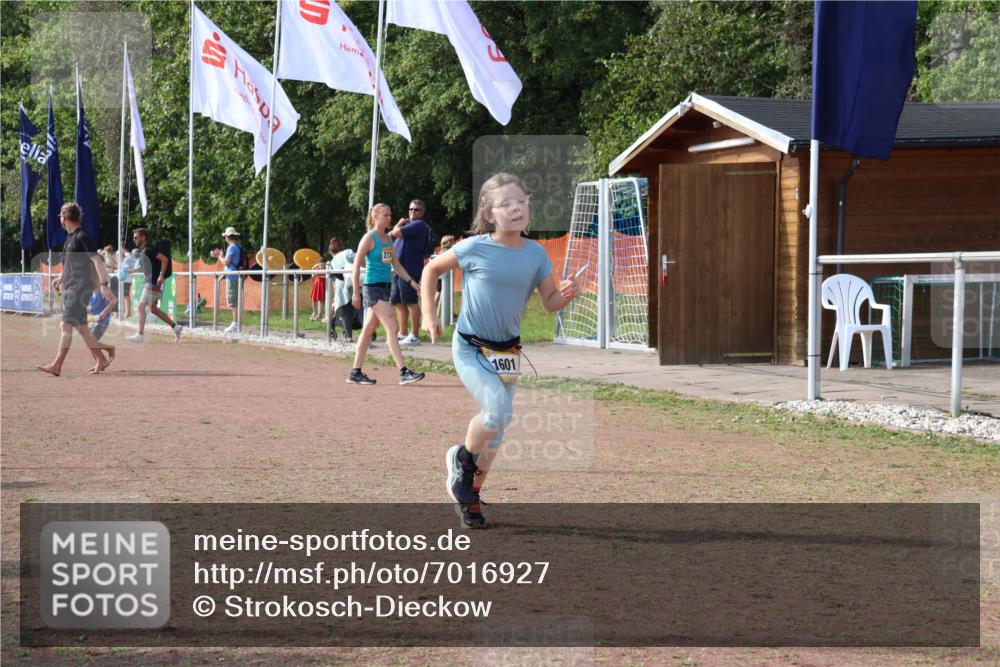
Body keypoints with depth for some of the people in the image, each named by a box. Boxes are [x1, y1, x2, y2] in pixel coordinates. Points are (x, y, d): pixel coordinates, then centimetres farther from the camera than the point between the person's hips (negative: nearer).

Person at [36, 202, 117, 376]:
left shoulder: (82, 237, -13)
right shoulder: (70, 238, 16)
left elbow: (97, 260, -18)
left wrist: (103, 284, -24)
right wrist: (61, 278, 24)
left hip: (80, 288, -10)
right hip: (69, 288, 10)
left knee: (66, 326, -13)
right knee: (81, 327, 10)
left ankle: (56, 366, -16)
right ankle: (101, 359, 18)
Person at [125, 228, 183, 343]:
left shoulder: (148, 250, -15)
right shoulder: (143, 251, 15)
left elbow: (164, 259, -22)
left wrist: (161, 275, -25)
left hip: (153, 284, -10)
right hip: (150, 283, 10)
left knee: (141, 307, -11)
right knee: (153, 309, 15)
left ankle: (139, 335, -11)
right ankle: (175, 327, 19)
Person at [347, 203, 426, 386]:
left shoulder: (388, 239, 14)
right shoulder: (369, 238, -9)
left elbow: (396, 264, 19)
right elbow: (357, 265, -11)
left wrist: (410, 281, 8)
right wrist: (356, 291, -15)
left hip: (385, 288, 8)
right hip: (372, 287, -8)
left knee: (368, 330, 12)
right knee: (391, 327, -14)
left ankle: (356, 373, 18)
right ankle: (403, 372, -18)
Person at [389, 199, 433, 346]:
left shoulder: (419, 225, -10)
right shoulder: (410, 224, 21)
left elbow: (396, 233, -15)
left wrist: (399, 225, 4)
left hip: (409, 270, -10)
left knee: (410, 302, -9)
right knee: (398, 302, 13)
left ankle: (415, 336, -7)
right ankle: (403, 334, 21)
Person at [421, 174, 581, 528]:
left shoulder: (536, 254, -3)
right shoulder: (475, 248, -13)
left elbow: (550, 302, 5)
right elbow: (432, 269, 1)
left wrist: (567, 293, -17)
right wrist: (429, 315, -3)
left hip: (507, 350, 5)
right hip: (470, 348, -5)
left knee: (496, 425, 12)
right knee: (499, 410, -24)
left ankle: (469, 495, 29)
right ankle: (463, 457, 5)